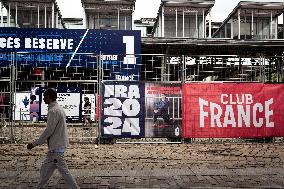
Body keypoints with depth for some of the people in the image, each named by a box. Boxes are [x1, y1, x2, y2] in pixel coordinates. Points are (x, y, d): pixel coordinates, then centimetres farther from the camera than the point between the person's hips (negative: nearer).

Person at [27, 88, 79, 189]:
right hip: (56, 146, 10)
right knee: (45, 169, 17)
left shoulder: (53, 111, -18)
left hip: (56, 147, -10)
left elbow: (49, 131, -21)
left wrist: (35, 144, -13)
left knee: (64, 171, -4)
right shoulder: (59, 109, 13)